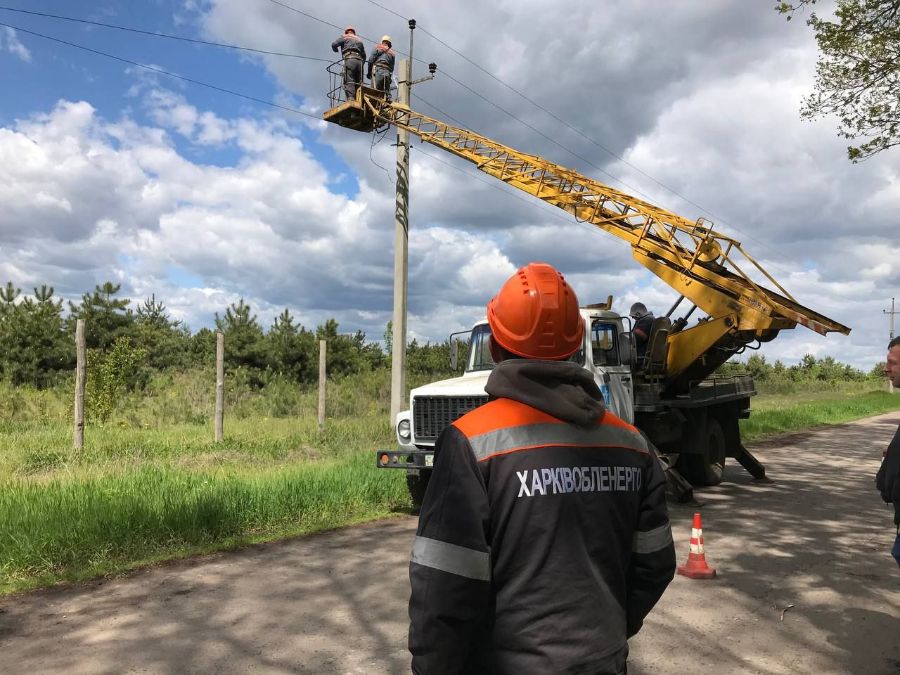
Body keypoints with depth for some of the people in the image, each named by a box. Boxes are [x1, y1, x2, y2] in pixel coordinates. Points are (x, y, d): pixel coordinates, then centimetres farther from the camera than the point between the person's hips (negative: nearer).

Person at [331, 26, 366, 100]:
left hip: (349, 59, -5)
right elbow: (364, 56, 26)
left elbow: (334, 44, 5)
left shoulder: (344, 37, 16)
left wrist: (335, 50, 26)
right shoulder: (359, 40, 31)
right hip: (359, 60, 5)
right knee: (358, 83, 1)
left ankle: (351, 99, -32)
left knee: (349, 82, -16)